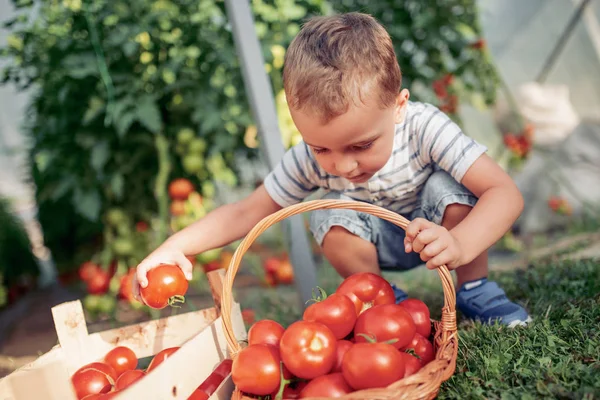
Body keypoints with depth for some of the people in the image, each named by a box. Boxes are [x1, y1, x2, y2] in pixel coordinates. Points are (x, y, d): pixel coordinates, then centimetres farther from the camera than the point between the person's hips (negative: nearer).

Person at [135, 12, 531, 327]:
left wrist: (460, 245, -59)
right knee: (331, 218, -28)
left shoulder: (423, 127, -35)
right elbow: (248, 211, -18)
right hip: (378, 242, 2)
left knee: (447, 186, -33)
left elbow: (506, 193, -39)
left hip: (434, 232, -1)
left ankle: (474, 288, -9)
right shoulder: (310, 159, -26)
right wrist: (176, 245, -32)